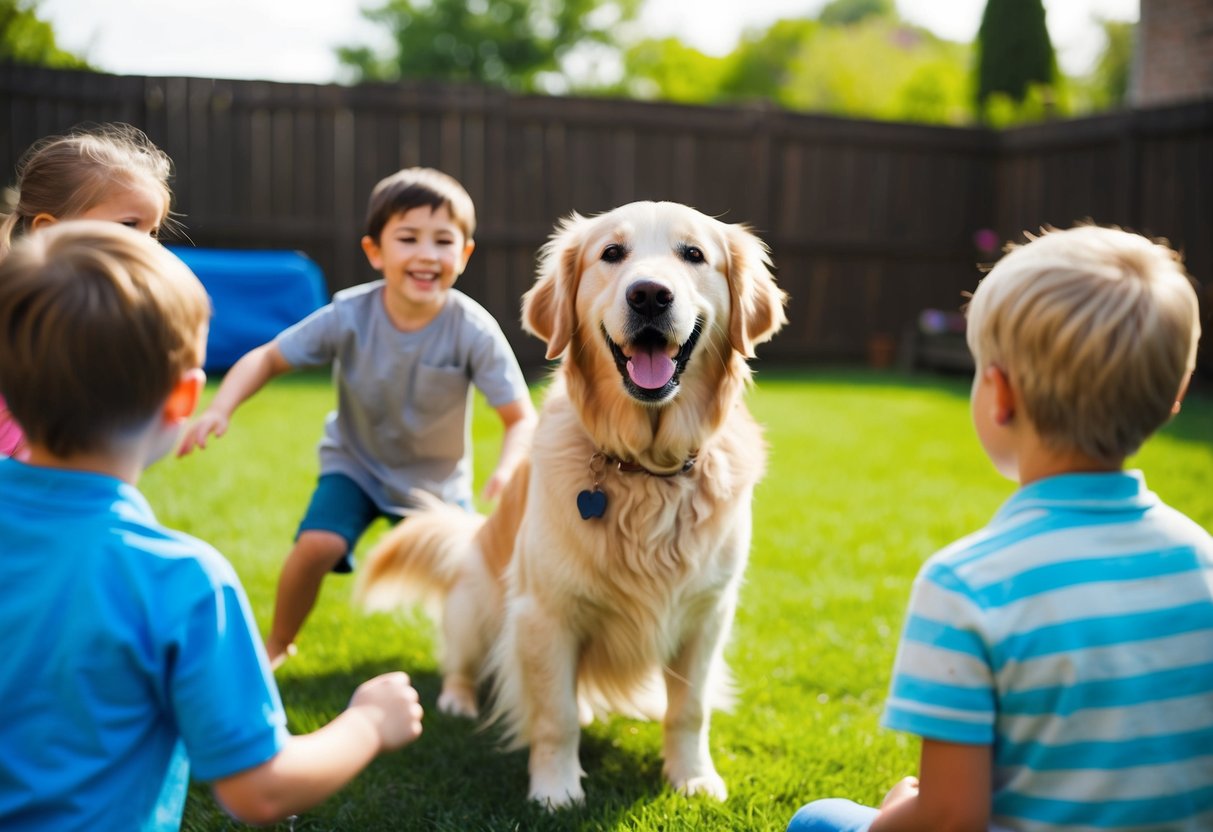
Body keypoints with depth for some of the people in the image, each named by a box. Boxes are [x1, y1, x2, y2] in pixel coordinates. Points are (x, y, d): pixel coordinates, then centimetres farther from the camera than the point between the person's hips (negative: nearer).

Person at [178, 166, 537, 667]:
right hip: (355, 463, 0)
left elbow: (521, 418, -24)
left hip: (438, 480, 0)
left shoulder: (473, 330, -26)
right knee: (317, 546, -23)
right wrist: (220, 409, -30)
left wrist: (508, 470, -44)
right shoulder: (349, 317, -23)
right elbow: (267, 359, -13)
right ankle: (276, 644, 6)